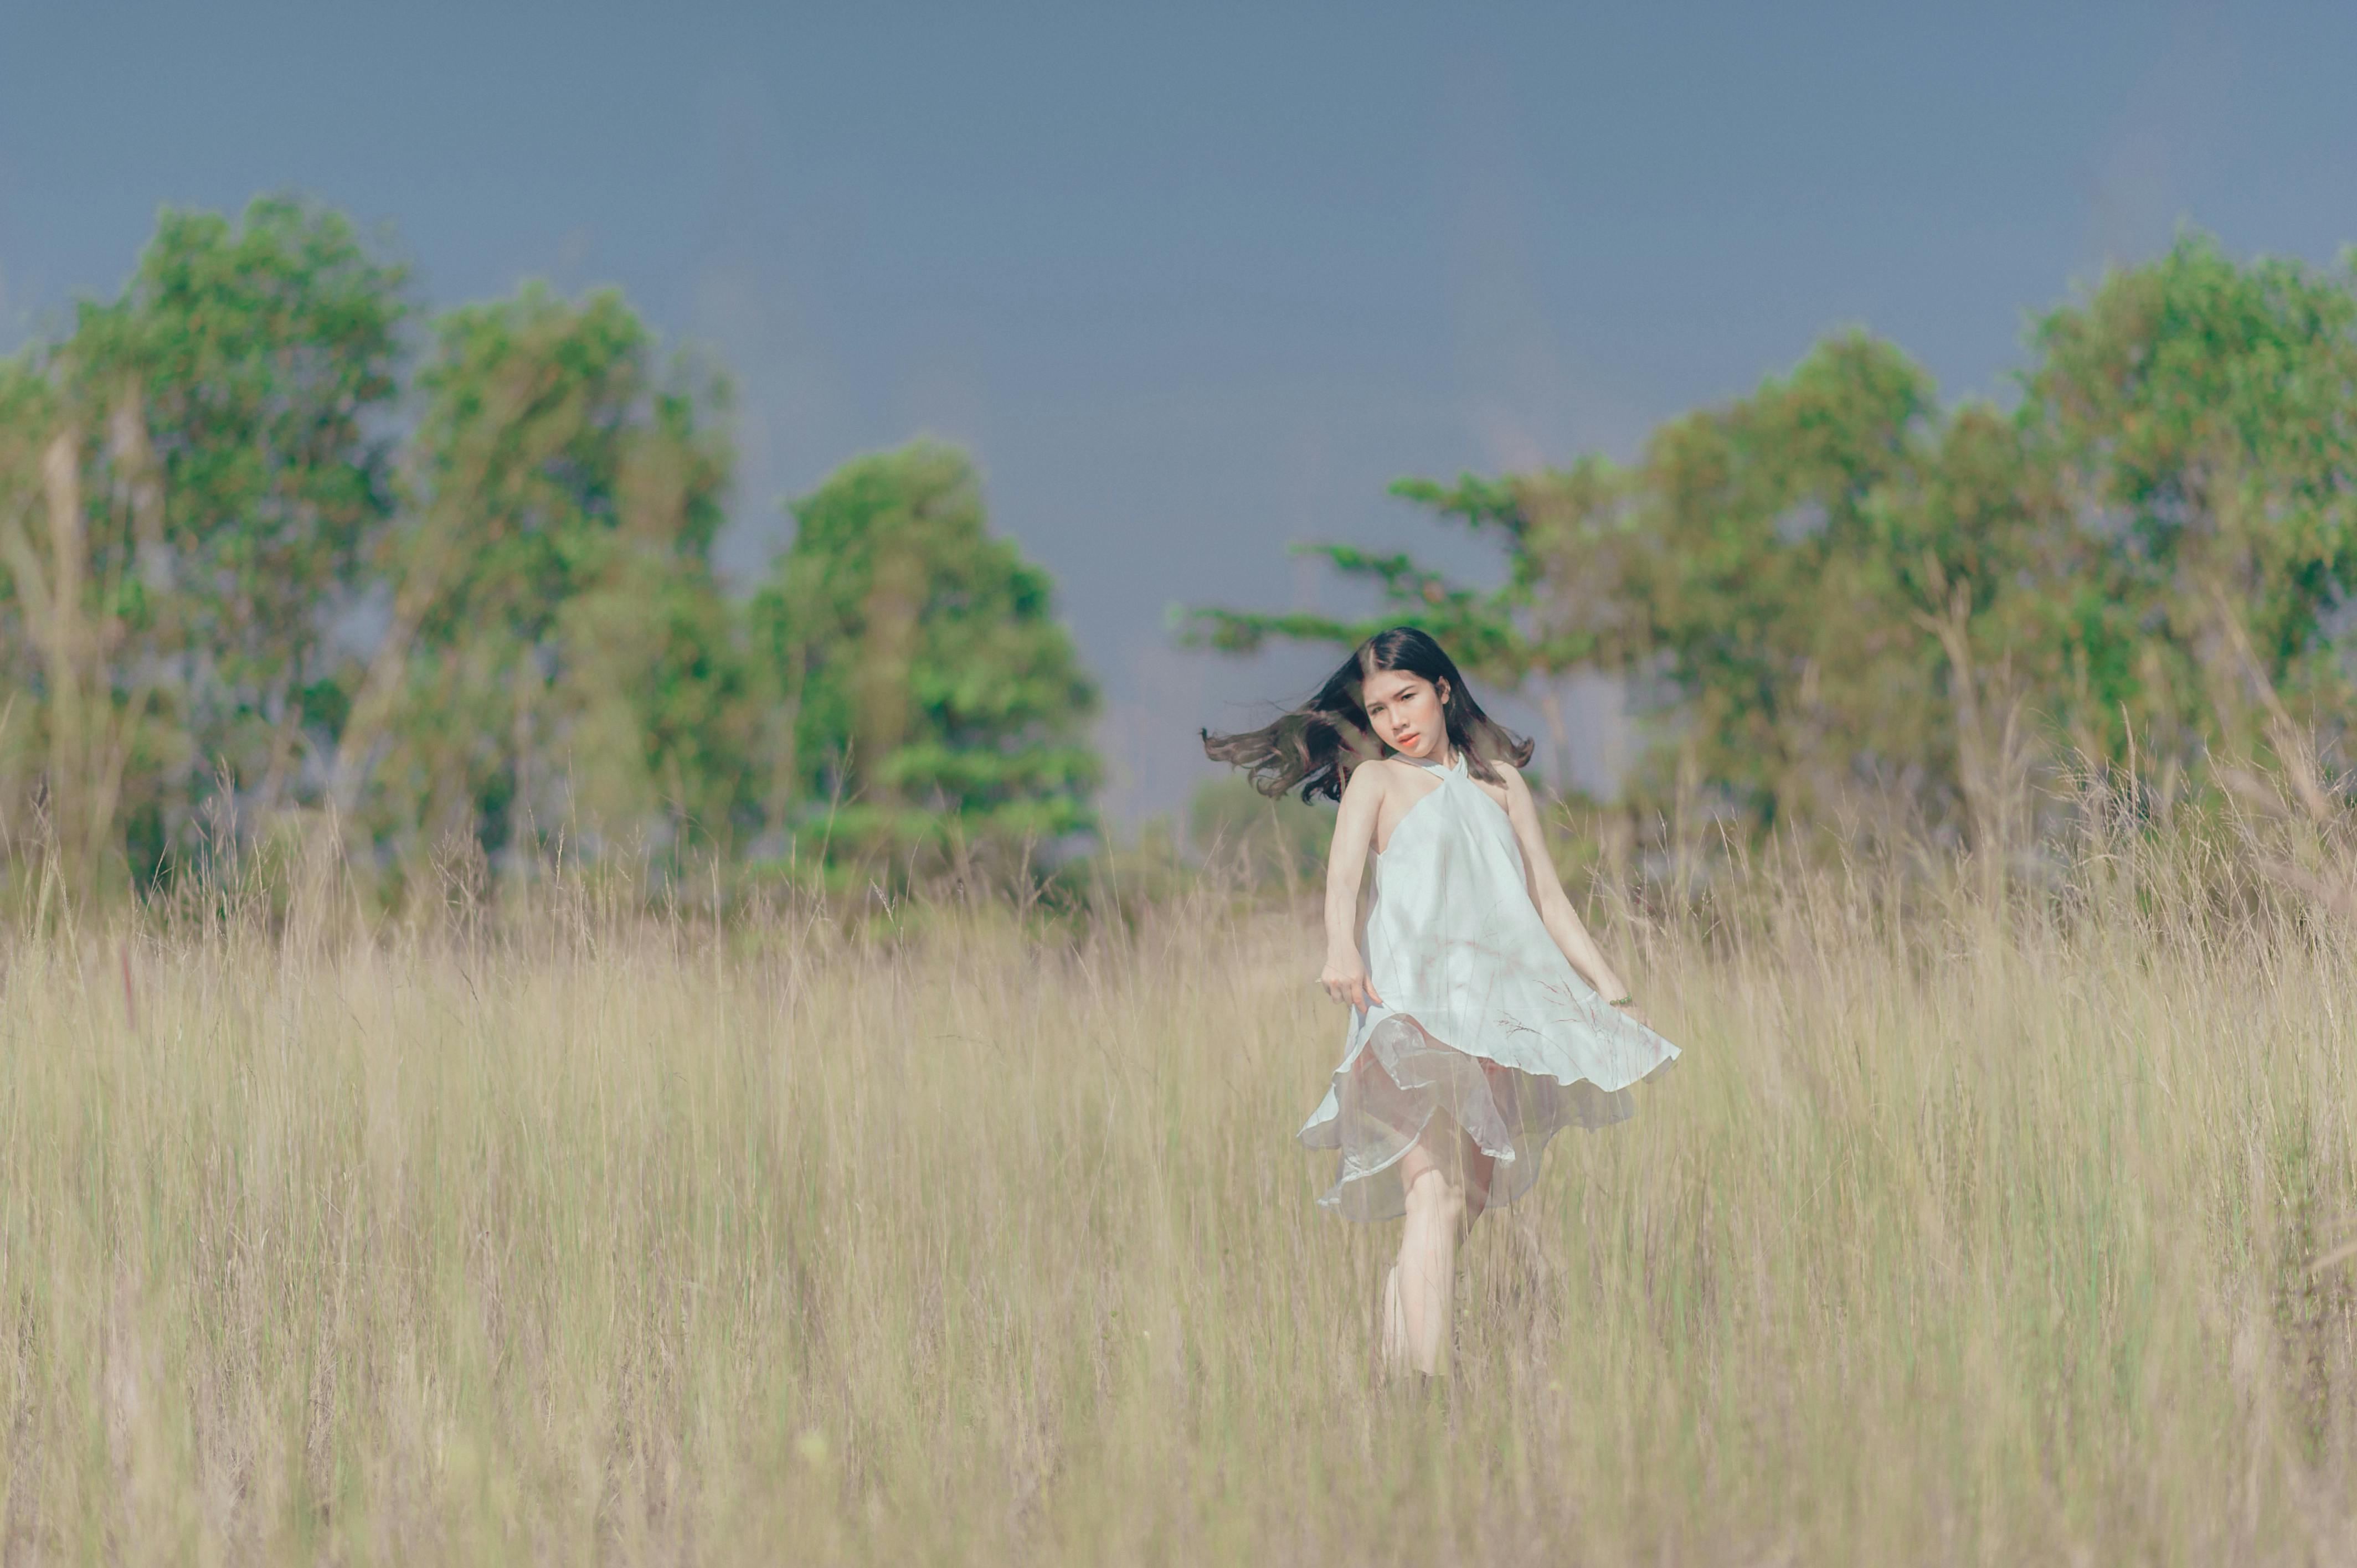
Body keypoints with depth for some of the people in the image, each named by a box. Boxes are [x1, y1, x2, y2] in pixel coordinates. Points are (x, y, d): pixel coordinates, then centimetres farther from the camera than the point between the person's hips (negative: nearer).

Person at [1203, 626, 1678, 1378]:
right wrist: (1341, 949, -31)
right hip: (1411, 1006, -5)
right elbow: (1344, 870, -10)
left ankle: (1395, 1375, 3)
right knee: (1434, 1191, -21)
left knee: (1468, 1203, 0)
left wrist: (1614, 992, 18)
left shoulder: (1500, 782, 21)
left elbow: (1548, 898, 23)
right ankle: (1427, 1378, -32)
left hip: (1494, 1010, 5)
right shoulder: (1376, 779, 9)